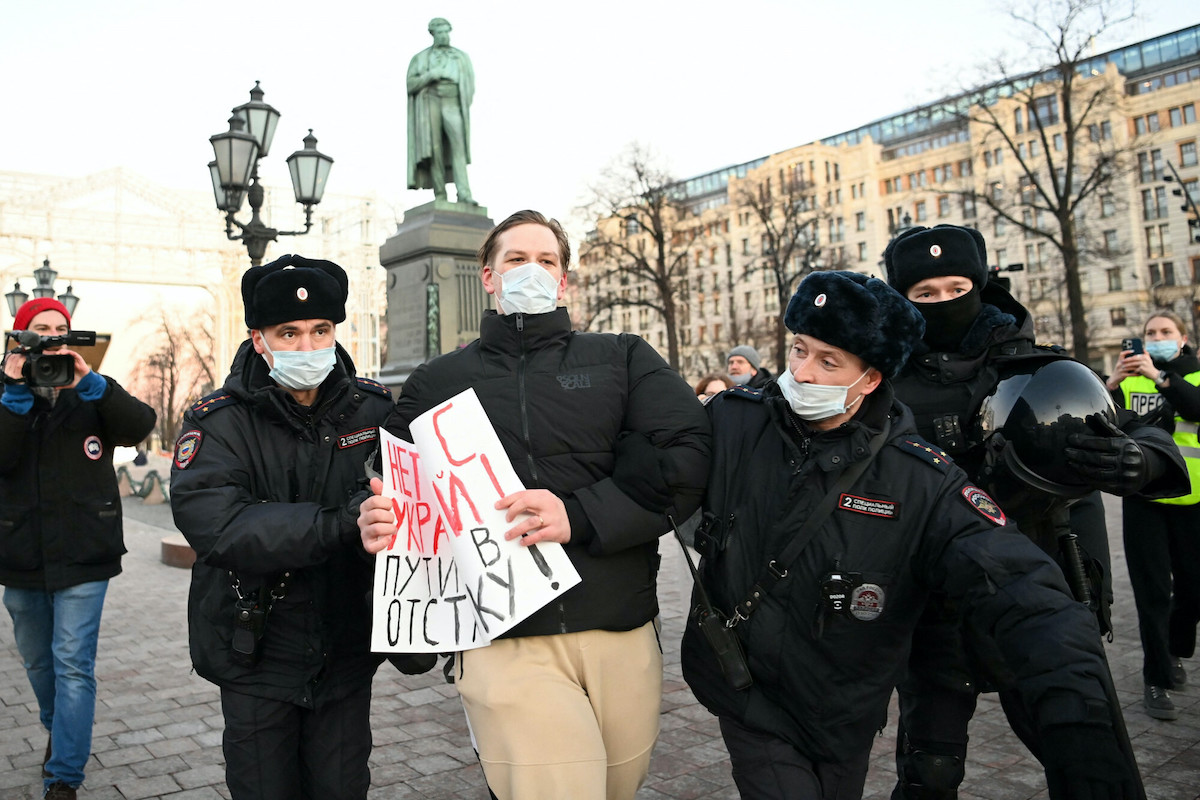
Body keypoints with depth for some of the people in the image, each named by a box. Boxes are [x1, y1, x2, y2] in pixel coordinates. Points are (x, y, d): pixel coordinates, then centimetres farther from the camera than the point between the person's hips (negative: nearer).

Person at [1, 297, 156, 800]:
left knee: (73, 665, -6)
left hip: (82, 554, -2)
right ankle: (58, 731, 44)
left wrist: (89, 382, -23)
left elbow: (141, 425, -16)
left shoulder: (93, 393, 4)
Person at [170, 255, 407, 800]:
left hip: (347, 653, 2)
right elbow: (216, 526, -27)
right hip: (257, 655, -1)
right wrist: (343, 521, -36)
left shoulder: (373, 410, -2)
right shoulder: (218, 423, -11)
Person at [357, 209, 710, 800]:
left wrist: (581, 515, -16)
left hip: (623, 636, 2)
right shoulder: (437, 384, 13)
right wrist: (377, 526, -9)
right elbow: (399, 494, 14)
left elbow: (685, 456, -5)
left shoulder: (624, 360, 9)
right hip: (506, 644, -1)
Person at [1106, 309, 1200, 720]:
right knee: (1153, 590, -1)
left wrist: (1159, 376, -29)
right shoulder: (1130, 378, 6)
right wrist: (1110, 384, -21)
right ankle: (1156, 679, 5)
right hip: (1144, 497, 0)